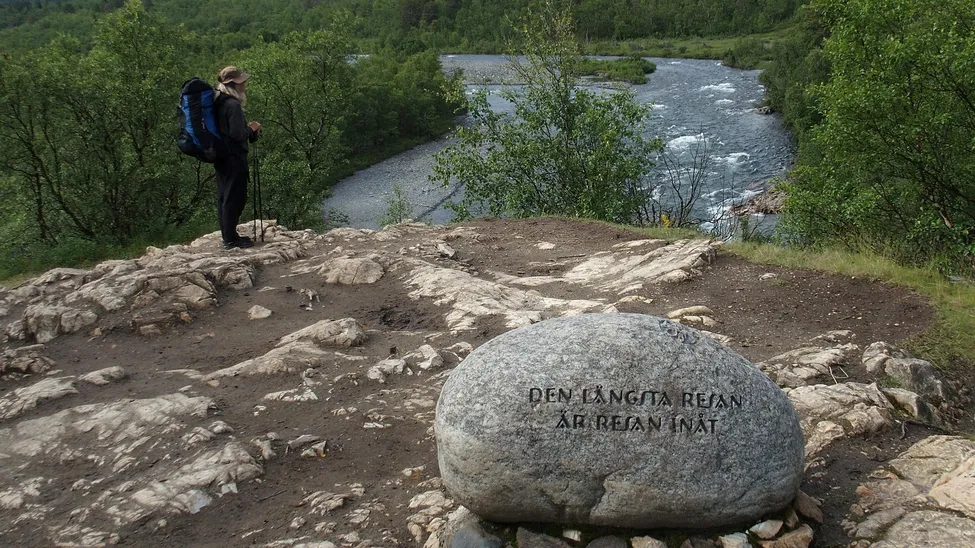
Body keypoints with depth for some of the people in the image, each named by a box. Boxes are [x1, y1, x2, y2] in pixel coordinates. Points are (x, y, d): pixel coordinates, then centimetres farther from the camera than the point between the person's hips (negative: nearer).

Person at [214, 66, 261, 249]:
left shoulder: (220, 102, 11)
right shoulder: (233, 105, -18)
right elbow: (237, 134, -22)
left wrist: (248, 129, 12)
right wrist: (252, 129, -5)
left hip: (221, 156, 10)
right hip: (234, 157, -10)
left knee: (225, 196, 14)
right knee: (235, 197, -3)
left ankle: (228, 236, 22)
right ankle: (231, 239, 0)